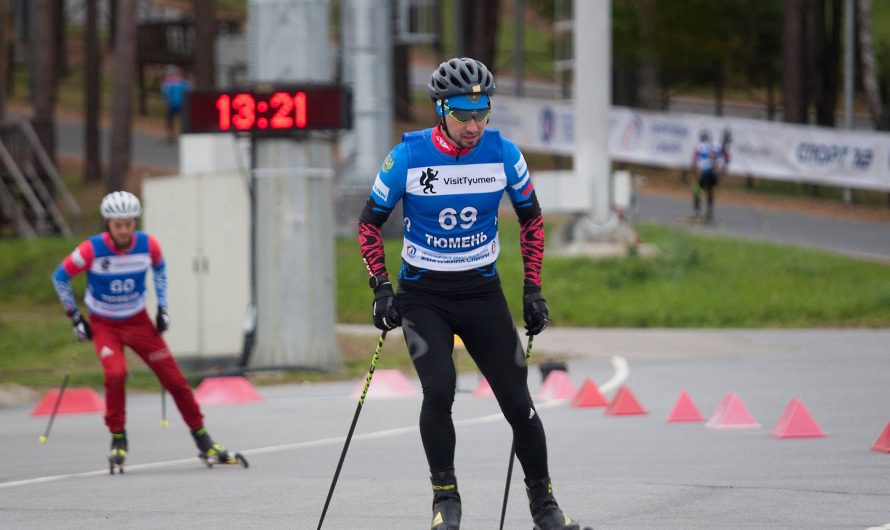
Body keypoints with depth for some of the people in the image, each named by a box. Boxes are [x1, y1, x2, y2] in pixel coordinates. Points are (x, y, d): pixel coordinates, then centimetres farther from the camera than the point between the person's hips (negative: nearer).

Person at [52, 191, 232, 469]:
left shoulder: (148, 245, -13)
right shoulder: (92, 250, -21)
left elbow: (159, 268, 11)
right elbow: (60, 277, -6)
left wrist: (162, 308, 6)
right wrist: (75, 317, -5)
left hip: (138, 321, 3)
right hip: (103, 324, -2)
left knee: (174, 377, -2)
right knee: (116, 374, -28)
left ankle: (201, 438, 13)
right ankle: (118, 439, -9)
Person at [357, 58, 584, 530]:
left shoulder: (503, 154, -8)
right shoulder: (408, 156, -13)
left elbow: (531, 217, 8)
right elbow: (370, 222, -1)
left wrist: (532, 289, 3)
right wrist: (381, 288, -10)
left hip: (482, 291, 2)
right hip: (423, 295, -2)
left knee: (518, 401, -1)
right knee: (439, 388, -23)